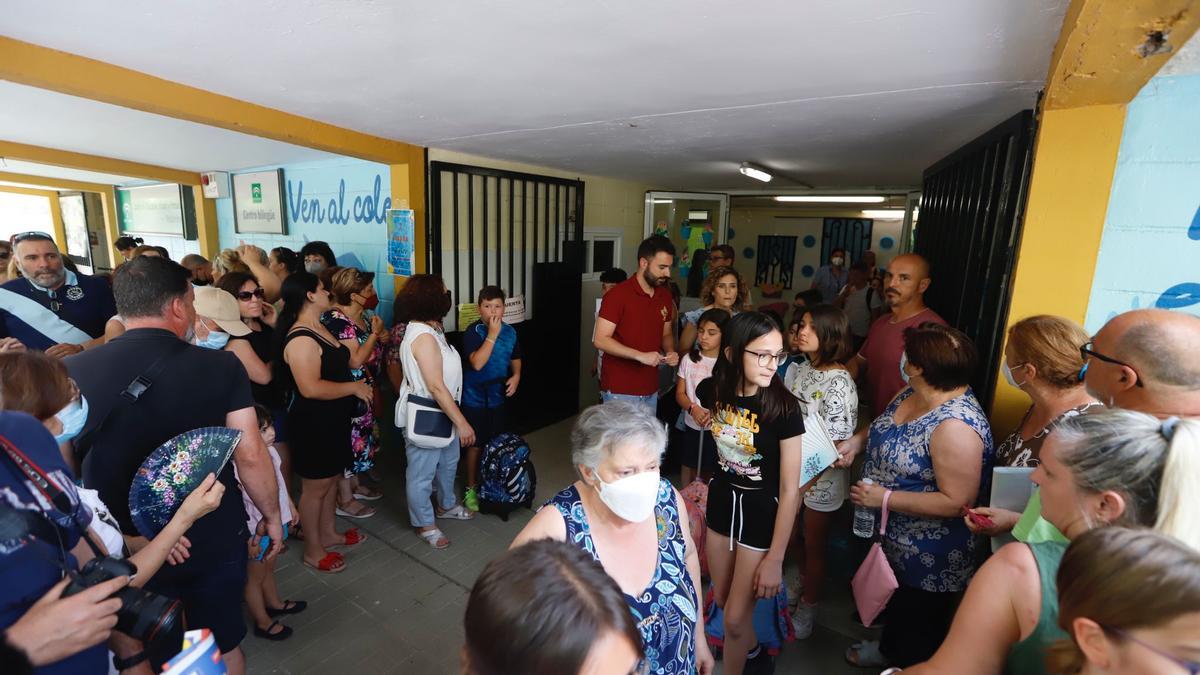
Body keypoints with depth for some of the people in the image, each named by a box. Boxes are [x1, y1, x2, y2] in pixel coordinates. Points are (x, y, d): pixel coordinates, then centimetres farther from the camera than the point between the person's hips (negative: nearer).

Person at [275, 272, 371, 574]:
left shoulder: (320, 328, 8)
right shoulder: (301, 339, -24)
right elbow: (311, 388, -30)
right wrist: (354, 387, -21)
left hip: (333, 419, 10)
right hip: (313, 424, -10)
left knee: (332, 478, 22)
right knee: (315, 486, 7)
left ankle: (328, 533, 39)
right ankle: (313, 550, 24)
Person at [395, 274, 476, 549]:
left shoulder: (431, 329, 5)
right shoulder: (423, 336, -26)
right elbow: (436, 387, -28)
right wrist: (462, 423, -23)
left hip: (442, 413, 10)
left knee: (448, 460, 26)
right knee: (422, 472, 10)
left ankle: (446, 505, 47)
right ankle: (424, 524, 29)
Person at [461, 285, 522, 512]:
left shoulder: (510, 332, 0)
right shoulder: (474, 330, -15)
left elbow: (515, 359, 14)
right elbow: (477, 363, -26)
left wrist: (516, 376, -6)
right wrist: (492, 334, -27)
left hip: (499, 395, 4)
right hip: (475, 397, -4)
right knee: (476, 444, 6)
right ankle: (471, 488, 24)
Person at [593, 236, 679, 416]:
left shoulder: (665, 296, 7)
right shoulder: (618, 294, -14)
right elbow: (600, 340, -18)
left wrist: (670, 352, -4)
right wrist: (640, 355, -25)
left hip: (650, 390, 7)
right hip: (620, 391, -6)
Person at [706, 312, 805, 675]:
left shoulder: (783, 406, -24)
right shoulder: (719, 393, -9)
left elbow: (790, 490, -20)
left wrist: (775, 559, -17)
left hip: (762, 513, -5)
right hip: (722, 502, 5)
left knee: (735, 618, 7)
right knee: (722, 599, 23)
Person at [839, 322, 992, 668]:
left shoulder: (955, 426, -34)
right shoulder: (913, 393, -7)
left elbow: (957, 502, -32)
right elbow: (886, 425, 12)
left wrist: (885, 498, -29)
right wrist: (858, 439, -5)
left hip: (928, 556, -8)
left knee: (918, 626, 20)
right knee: (896, 603, 33)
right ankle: (888, 648, 57)